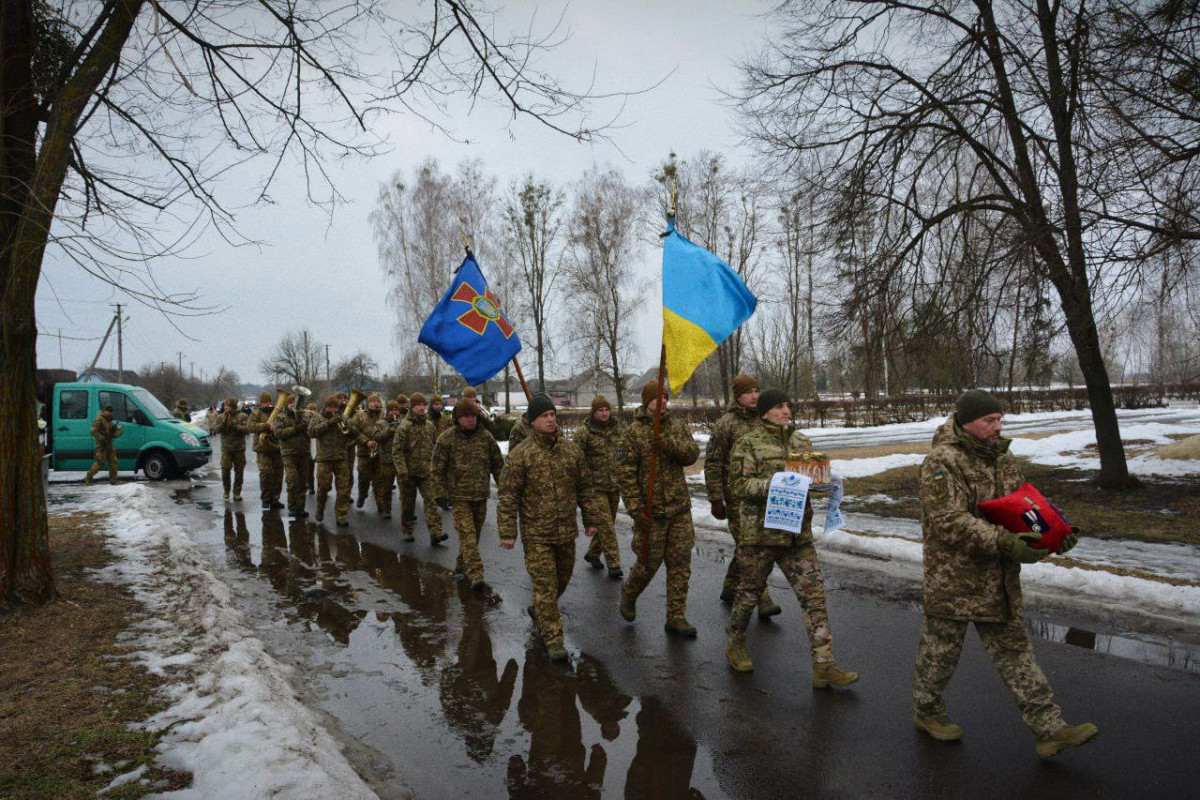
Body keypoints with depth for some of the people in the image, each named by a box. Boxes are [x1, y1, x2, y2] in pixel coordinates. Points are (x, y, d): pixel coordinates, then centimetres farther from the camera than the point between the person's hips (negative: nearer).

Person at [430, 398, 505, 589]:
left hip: (481, 496, 4)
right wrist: (440, 494, -7)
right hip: (459, 496, -4)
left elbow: (498, 464, 12)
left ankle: (462, 565, 33)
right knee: (467, 534, -12)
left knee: (474, 533, 14)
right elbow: (437, 469, -2)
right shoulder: (447, 438, -5)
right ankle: (476, 574, -15)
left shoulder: (485, 436, 5)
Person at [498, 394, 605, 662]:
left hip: (567, 531, 5)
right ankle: (553, 639, 7)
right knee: (545, 585, -4)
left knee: (562, 578, 19)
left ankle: (538, 610, 45)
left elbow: (584, 488, 12)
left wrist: (592, 519, 12)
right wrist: (507, 532, -11)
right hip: (536, 533, -5)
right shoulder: (520, 454, -9)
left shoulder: (571, 450, 4)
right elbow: (508, 496, -9)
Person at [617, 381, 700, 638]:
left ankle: (676, 617, 16)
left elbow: (692, 454, -6)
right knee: (648, 563, 3)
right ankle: (629, 594, 34)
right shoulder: (633, 432, -6)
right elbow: (626, 474, -10)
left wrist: (669, 444, -24)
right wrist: (635, 509, -16)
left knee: (680, 564, 5)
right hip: (650, 511, -4)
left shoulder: (677, 427, 8)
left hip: (679, 509, 4)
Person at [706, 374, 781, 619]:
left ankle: (730, 589, 30)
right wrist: (715, 499, -12)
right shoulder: (726, 423, -9)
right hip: (736, 497, -7)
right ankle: (763, 600, -5)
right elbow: (712, 463, -9)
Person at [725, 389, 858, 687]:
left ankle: (824, 666, 7)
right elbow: (738, 486, -14)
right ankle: (736, 645, 35)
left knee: (814, 596, 1)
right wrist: (773, 483, -27)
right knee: (750, 593, 11)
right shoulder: (748, 444, -6)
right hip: (760, 533, -5)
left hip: (798, 535, 5)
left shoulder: (801, 441, 12)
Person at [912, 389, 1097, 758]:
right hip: (951, 578, -7)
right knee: (941, 649, 10)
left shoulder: (1003, 459, 8)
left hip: (998, 582, 7)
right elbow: (950, 522, -27)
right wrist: (1004, 542, -34)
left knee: (1014, 651, 13)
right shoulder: (941, 463, -19)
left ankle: (1050, 729, 20)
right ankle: (927, 711, 30)